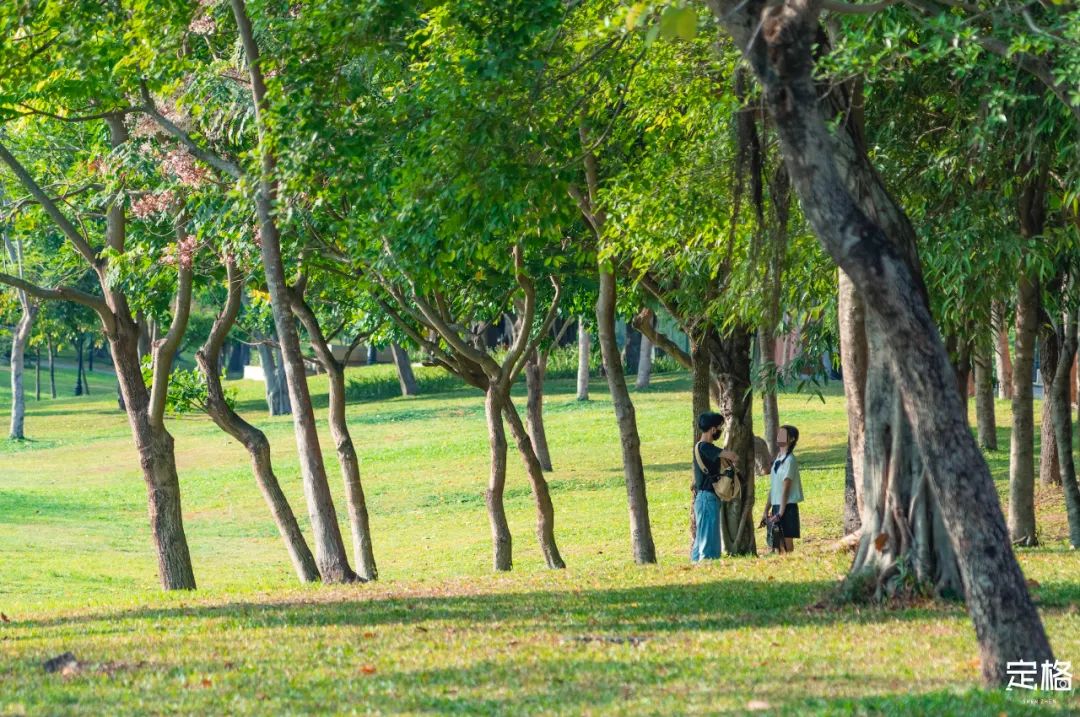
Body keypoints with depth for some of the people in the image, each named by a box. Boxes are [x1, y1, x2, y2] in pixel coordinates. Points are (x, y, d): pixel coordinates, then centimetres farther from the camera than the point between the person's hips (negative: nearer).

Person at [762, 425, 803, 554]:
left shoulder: (789, 460, -11)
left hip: (787, 507, -8)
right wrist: (766, 510, 14)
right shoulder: (778, 460, 13)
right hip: (776, 507, 8)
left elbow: (785, 489, -15)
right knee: (778, 543, 7)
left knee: (786, 543, -7)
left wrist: (780, 513, -17)